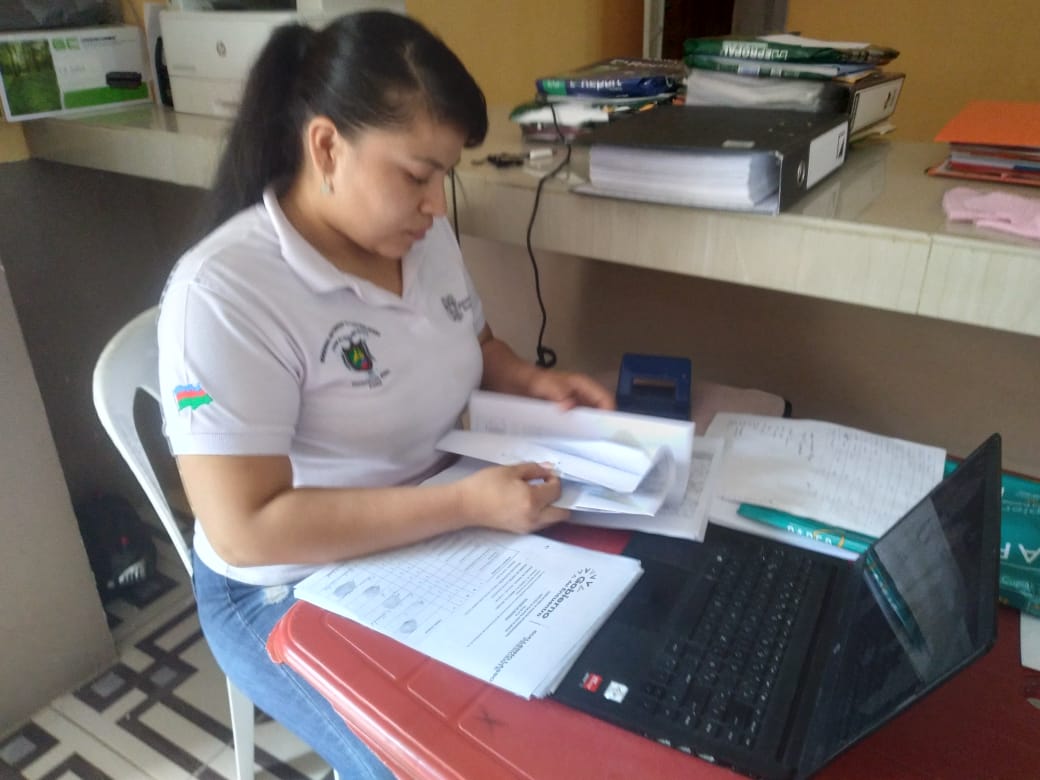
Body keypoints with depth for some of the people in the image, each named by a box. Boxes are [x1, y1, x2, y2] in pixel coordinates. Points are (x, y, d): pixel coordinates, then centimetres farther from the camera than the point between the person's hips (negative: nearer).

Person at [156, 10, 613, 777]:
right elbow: (244, 528, -28)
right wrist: (465, 503, -32)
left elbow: (472, 347, 15)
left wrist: (534, 381, -6)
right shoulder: (224, 291, -25)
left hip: (433, 538, 6)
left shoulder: (424, 235, -3)